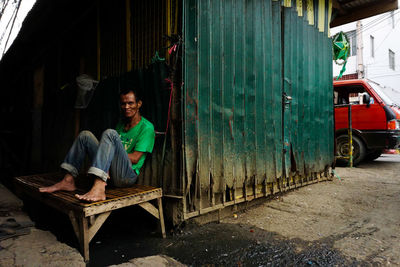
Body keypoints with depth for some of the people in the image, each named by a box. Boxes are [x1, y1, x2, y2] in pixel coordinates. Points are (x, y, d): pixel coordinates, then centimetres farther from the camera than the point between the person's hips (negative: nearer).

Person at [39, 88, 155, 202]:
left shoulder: (146, 127, -3)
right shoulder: (121, 123, 21)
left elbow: (135, 158, -9)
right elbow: (112, 145, 13)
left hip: (128, 175, -7)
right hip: (110, 173, 7)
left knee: (110, 133, -28)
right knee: (85, 135, 2)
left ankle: (98, 189, -44)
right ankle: (68, 181, -4)